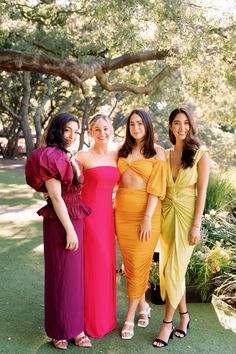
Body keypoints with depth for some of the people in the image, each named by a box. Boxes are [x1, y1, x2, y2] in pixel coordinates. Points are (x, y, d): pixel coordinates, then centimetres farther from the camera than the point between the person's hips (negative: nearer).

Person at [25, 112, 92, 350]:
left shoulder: (69, 157, 12)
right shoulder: (51, 156, -14)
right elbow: (55, 196, -18)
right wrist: (70, 230, -17)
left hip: (75, 221, 8)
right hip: (60, 223, -8)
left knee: (75, 275, 14)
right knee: (62, 275, 5)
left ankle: (74, 326, 29)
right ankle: (59, 331, 24)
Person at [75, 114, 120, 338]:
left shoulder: (116, 156, 10)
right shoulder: (82, 156, -6)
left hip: (108, 214, 5)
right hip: (89, 214, -5)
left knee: (107, 265, 14)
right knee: (92, 265, 3)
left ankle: (106, 316, 32)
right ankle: (92, 321, 22)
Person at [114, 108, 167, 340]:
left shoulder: (157, 152, -2)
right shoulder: (123, 151, 11)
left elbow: (156, 188, -8)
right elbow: (118, 182, 13)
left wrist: (147, 218, -15)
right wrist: (115, 211, 5)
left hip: (145, 211, -4)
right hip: (122, 211, 5)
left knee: (138, 264, 0)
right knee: (129, 263, 11)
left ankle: (130, 316, 13)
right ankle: (143, 305, 31)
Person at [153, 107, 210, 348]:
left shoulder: (200, 154, -3)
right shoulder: (164, 155, 7)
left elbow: (202, 191, -6)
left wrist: (196, 225, -12)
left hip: (186, 215, -4)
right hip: (166, 214, 4)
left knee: (174, 270, -4)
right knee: (167, 269, 10)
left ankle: (167, 323, 11)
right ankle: (184, 315, 30)